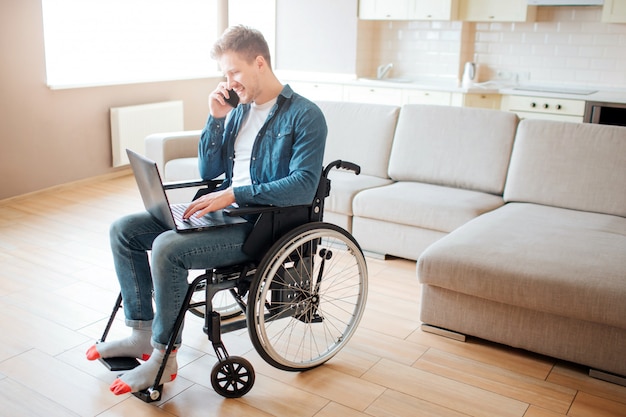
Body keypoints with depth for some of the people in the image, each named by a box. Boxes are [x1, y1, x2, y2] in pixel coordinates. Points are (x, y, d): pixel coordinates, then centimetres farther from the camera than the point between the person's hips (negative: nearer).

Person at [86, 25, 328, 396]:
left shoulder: (305, 116, -10)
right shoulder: (239, 111, 14)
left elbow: (303, 187, -22)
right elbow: (208, 172, 14)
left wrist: (235, 194, -24)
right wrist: (216, 119, 1)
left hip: (261, 224, -8)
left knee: (168, 247, -28)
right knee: (124, 230, 0)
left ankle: (163, 357, -11)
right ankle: (142, 334, 7)